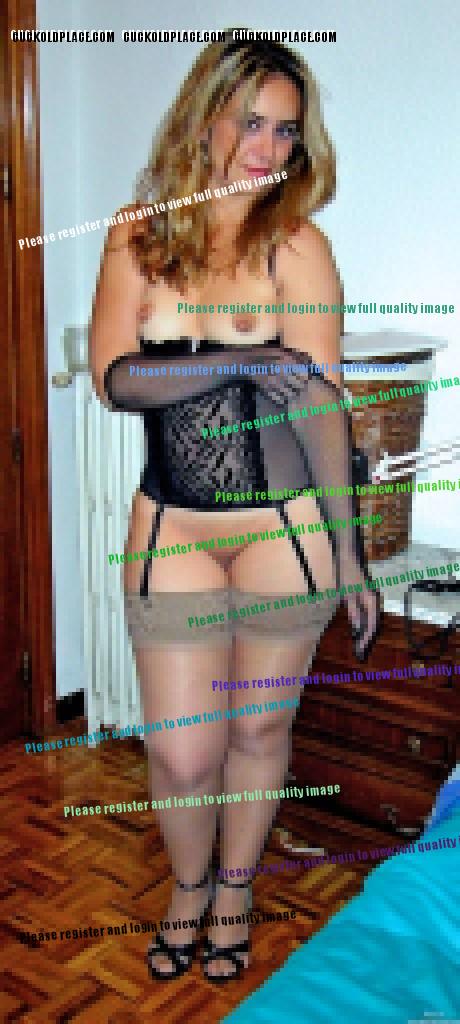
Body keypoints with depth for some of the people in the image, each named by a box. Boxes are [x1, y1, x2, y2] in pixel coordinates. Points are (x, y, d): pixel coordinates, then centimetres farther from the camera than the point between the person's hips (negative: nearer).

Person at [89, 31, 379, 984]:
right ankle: (188, 888, 39)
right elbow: (113, 378, -11)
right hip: (171, 525, 1)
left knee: (258, 728, 14)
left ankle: (234, 892, 41)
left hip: (285, 524, -1)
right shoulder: (138, 235, 0)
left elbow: (319, 405, -5)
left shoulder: (298, 245, -6)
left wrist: (347, 555, -2)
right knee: (182, 752, 6)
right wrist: (240, 361, -23)